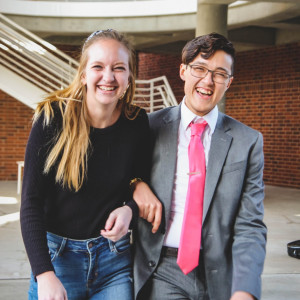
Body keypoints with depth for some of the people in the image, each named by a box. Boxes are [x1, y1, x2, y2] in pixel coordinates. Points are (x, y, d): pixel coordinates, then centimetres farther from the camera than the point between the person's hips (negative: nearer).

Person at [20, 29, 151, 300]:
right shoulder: (54, 118, -13)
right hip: (56, 255, -2)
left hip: (115, 258, 2)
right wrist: (44, 274, -21)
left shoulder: (137, 123, -5)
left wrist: (130, 209, -13)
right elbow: (31, 201, -13)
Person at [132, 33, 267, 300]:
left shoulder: (248, 142, -1)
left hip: (220, 277, 1)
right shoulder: (151, 126, 1)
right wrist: (135, 184, -12)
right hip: (161, 271, 0)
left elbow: (250, 226, -6)